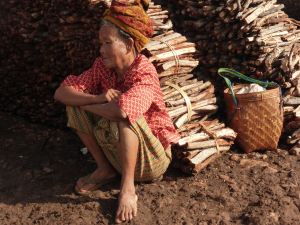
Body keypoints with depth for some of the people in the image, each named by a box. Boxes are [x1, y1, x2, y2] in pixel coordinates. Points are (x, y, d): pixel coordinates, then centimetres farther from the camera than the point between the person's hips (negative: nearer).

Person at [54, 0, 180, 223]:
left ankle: (128, 187, -19)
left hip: (152, 157, -6)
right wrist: (99, 98, -28)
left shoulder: (144, 74, -25)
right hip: (117, 152, 6)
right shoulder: (102, 66, -5)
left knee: (123, 116, -35)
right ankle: (105, 169, 0)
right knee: (74, 105, -9)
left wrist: (86, 104, -24)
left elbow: (121, 110, -44)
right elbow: (61, 92, -11)